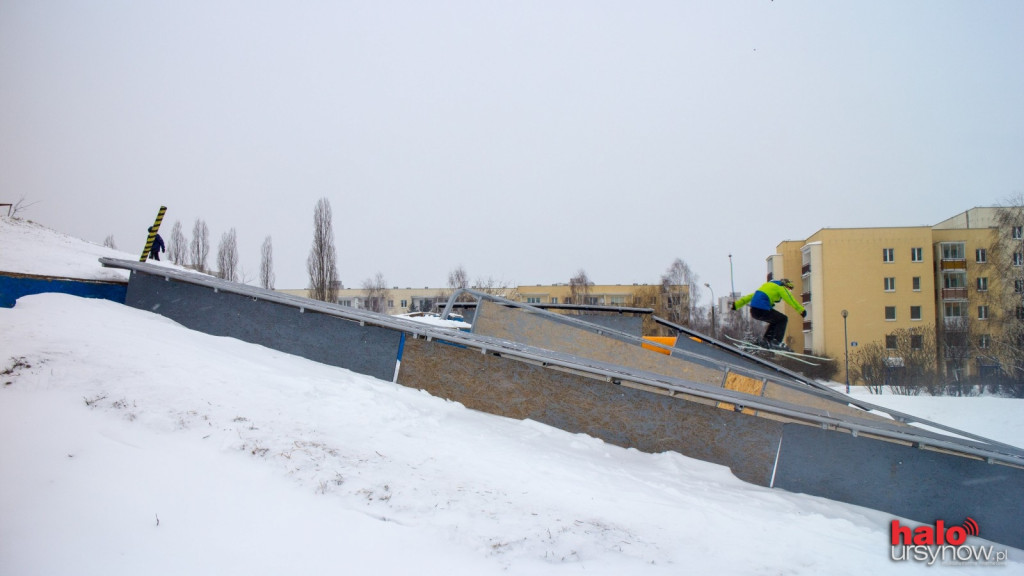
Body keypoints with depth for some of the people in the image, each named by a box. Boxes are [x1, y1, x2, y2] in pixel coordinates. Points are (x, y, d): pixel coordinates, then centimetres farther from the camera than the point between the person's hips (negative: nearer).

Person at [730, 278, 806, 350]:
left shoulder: (767, 286, 29)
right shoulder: (781, 288, 7)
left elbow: (751, 296, 29)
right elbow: (791, 300, 3)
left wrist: (737, 305, 29)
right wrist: (802, 311, 11)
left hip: (753, 312, 8)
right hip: (762, 310, -8)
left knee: (775, 320, 27)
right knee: (783, 319, 9)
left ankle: (766, 340, 15)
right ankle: (776, 342, -3)